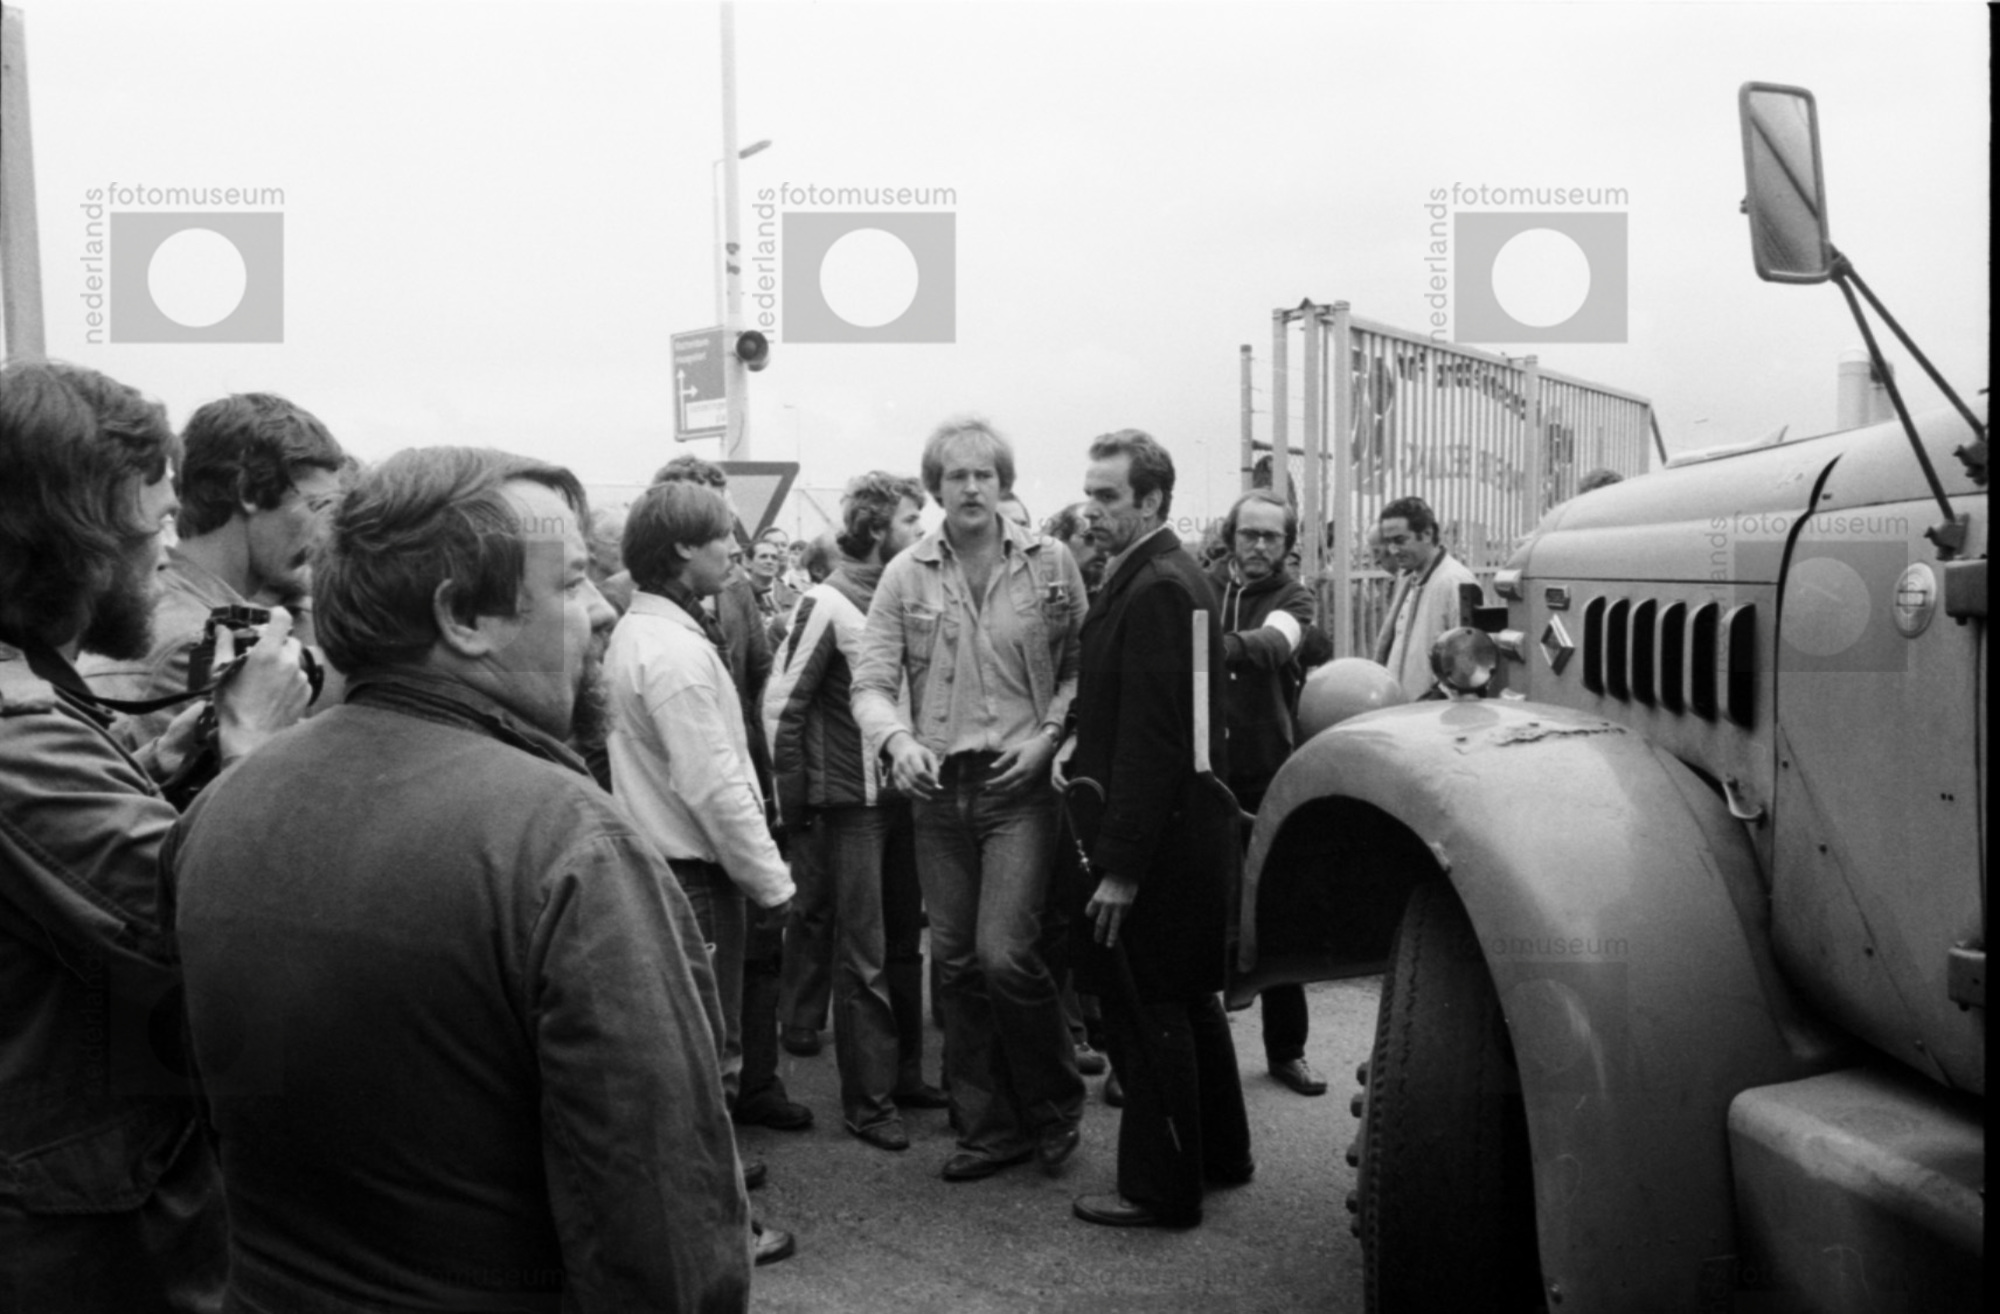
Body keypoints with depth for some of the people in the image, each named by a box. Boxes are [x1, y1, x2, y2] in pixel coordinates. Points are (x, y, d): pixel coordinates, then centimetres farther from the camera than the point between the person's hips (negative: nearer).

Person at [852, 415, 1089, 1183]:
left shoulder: (1050, 565, -1)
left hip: (1020, 785, -3)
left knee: (1004, 954, -11)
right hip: (938, 788, 3)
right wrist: (899, 740, -18)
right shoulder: (906, 576, 2)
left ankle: (1054, 1104, 16)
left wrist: (1049, 734, -11)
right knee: (955, 963, 9)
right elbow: (871, 683, 0)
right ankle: (988, 1127, 25)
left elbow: (1082, 667, 3)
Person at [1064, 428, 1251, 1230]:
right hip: (1188, 833, 10)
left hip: (1158, 841, -10)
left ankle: (1160, 1187, 13)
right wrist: (1080, 749, 5)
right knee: (1185, 998, 21)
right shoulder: (1165, 577, 12)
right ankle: (1218, 1151, 36)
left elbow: (1151, 737, -24)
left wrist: (1121, 864, -23)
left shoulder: (1155, 589, -19)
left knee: (1146, 1011, 1)